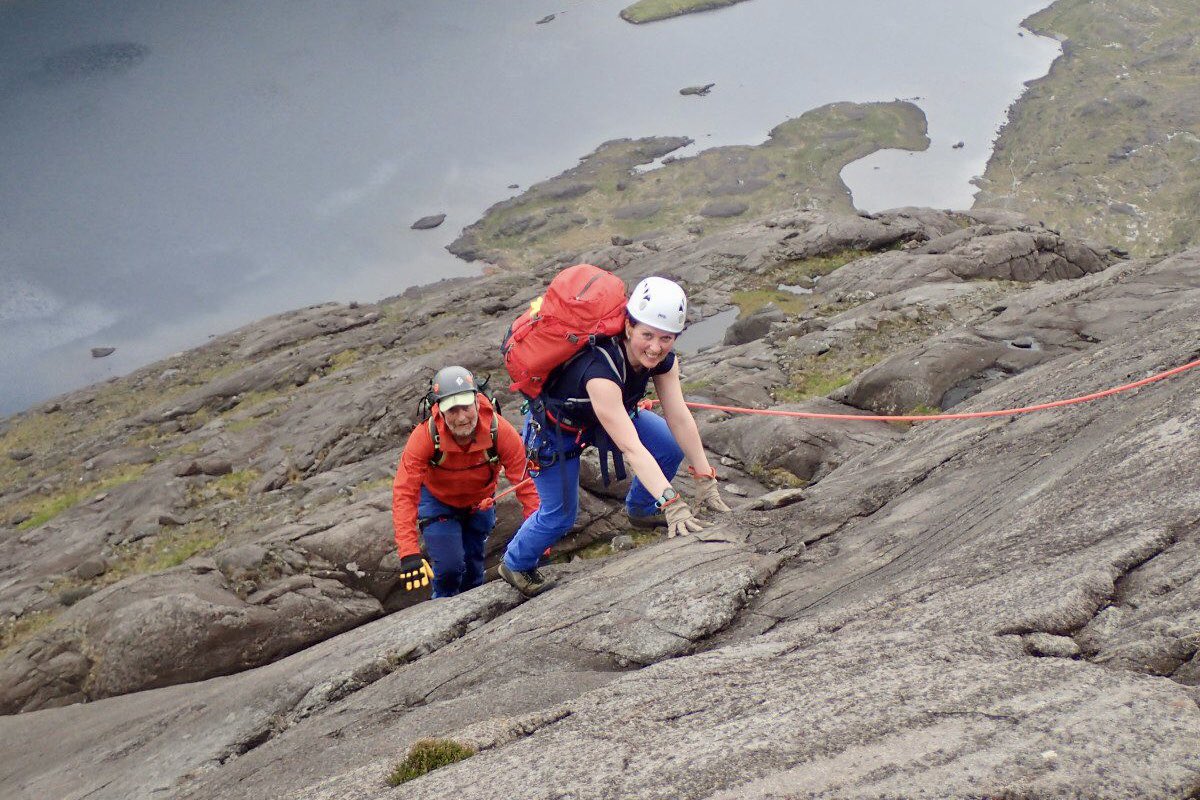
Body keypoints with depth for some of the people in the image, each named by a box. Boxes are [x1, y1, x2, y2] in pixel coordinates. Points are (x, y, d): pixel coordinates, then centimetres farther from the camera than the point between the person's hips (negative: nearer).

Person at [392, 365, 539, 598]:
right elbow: (404, 492, -37)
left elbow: (525, 482, -27)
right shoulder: (426, 435, -36)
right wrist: (409, 553, -44)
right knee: (450, 567, -16)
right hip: (438, 501, -2)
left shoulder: (499, 430, -33)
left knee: (474, 570, 10)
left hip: (479, 503, 2)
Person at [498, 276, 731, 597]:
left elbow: (679, 418, -19)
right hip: (553, 425, -6)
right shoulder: (601, 369, -44)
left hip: (609, 412, 6)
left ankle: (640, 509, 22)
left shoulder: (662, 359, -22)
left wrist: (705, 478, -23)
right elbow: (632, 449, -48)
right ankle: (516, 564, 28)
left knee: (671, 448, -6)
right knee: (560, 515, -1)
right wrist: (671, 503, -52)